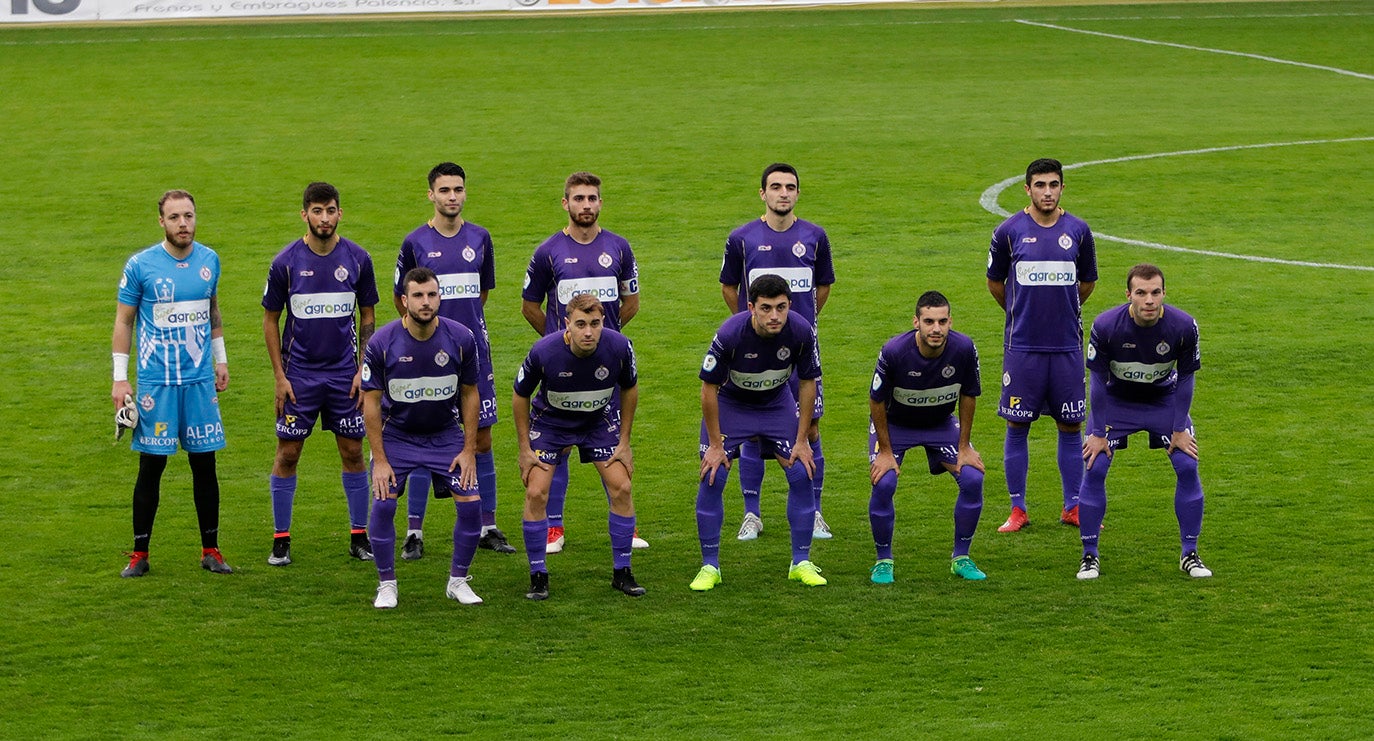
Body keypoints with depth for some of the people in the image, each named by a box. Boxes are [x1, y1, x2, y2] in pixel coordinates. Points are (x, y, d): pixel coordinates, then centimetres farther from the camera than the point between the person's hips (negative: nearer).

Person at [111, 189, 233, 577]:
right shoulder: (140, 265, -6)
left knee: (205, 464, 5)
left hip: (201, 381, 3)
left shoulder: (209, 261, 5)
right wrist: (119, 378, -4)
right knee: (151, 466, 0)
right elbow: (123, 322, 0)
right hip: (155, 382, -3)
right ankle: (140, 553, 9)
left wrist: (220, 359, 19)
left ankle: (210, 550, 15)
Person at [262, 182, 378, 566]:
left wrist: (363, 370, -1)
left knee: (352, 451, 4)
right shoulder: (286, 262, -6)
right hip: (299, 374, -1)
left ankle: (359, 536, 13)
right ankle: (281, 540, 9)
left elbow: (368, 316, 7)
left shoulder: (357, 259, -2)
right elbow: (270, 320, 1)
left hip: (344, 372, 1)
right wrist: (279, 376, -4)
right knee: (287, 452, 1)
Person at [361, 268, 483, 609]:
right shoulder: (382, 343, -19)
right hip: (397, 436, -1)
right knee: (382, 504, -15)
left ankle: (458, 581, 11)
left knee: (471, 504, -9)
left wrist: (469, 450, -5)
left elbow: (469, 394, -2)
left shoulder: (461, 338, -15)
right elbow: (371, 401, -10)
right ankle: (386, 584, 4)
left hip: (446, 434, 1)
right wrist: (380, 459, -13)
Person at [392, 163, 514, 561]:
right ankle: (414, 532, 3)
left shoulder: (480, 238, 6)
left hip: (474, 352, 3)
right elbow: (401, 298, 7)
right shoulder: (416, 242, -3)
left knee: (482, 439, 5)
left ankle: (488, 528, 13)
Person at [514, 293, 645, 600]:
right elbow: (520, 396, -11)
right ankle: (538, 577, 2)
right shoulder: (543, 352, -30)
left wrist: (624, 442, -2)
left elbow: (629, 389, -4)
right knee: (536, 493, -12)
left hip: (600, 420, 2)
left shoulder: (619, 347, -26)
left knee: (621, 488, -7)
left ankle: (621, 573, 7)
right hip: (549, 422, -2)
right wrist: (525, 449, -9)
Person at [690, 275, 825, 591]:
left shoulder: (801, 332, -26)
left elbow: (808, 383, -10)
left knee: (801, 476, -6)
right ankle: (709, 566, 1)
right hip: (729, 404, -2)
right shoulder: (729, 334, -33)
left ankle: (801, 563, 7)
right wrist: (715, 444, -16)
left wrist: (801, 440, -8)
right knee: (712, 478, -11)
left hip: (778, 404, 2)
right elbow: (709, 388, -20)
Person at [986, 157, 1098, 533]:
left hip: (1067, 345, 2)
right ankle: (1018, 509, 9)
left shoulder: (1078, 231, 2)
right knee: (1017, 426, 1)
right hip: (1022, 346, -2)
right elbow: (995, 282, 11)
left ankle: (1073, 507, 14)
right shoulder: (1009, 231, -3)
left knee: (1071, 425, 5)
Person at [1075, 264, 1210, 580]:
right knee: (1094, 468, -12)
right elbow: (1098, 379, -15)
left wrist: (1179, 430, -9)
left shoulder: (1183, 326, -25)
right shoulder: (1105, 326, -28)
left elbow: (1185, 379, -10)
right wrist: (1098, 433, -12)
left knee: (1188, 467, -10)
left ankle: (1189, 554, 4)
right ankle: (1089, 556, 1)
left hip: (1164, 399, 1)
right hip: (1115, 399, -1)